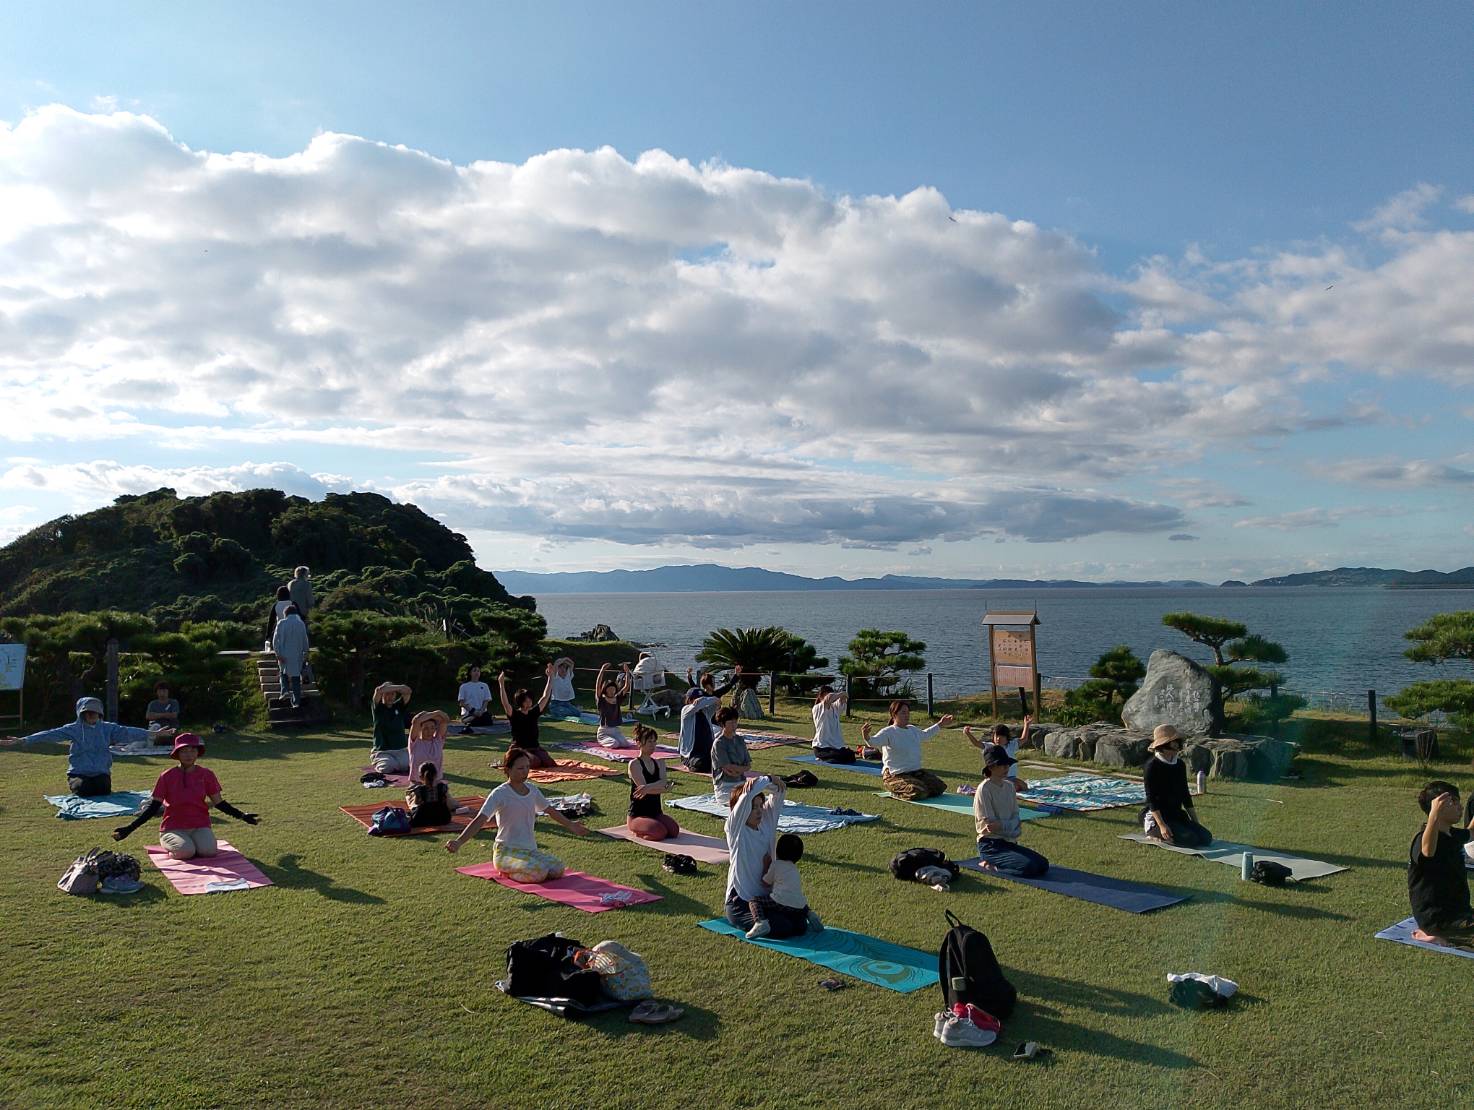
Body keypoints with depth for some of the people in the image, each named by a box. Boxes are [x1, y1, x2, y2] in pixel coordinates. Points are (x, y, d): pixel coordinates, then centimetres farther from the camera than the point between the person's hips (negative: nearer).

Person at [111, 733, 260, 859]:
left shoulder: (206, 774, 3)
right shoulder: (167, 776, -2)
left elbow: (218, 802, 7)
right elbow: (154, 805, -1)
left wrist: (242, 816, -2)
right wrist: (130, 827, -10)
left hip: (200, 826, 1)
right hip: (173, 828, -1)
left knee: (209, 850, -29)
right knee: (186, 851, -31)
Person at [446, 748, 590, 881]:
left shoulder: (532, 789, 9)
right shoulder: (500, 794, -11)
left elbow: (550, 810, 25)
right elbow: (479, 820, -21)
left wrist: (571, 825, 35)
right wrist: (458, 842, -35)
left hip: (530, 850, 7)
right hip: (507, 851, -7)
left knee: (558, 869, -18)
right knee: (538, 872, -32)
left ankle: (513, 867, 6)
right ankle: (506, 871, -2)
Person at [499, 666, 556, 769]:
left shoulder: (534, 713, 8)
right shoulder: (514, 715, -6)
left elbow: (545, 697, 10)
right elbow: (505, 703, -23)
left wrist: (550, 677, 7)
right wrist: (501, 684, -34)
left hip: (535, 748, 5)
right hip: (519, 749, -5)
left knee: (549, 762, -20)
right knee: (535, 762, -32)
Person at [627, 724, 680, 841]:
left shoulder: (660, 763, 8)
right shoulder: (634, 764, -9)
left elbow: (664, 785, -10)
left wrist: (649, 787, -28)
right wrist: (661, 785, -14)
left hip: (656, 812, 5)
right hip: (637, 815, -5)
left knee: (674, 830, -20)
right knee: (659, 833, -28)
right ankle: (636, 828, 2)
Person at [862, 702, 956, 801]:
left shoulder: (913, 730, 13)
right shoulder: (888, 732, -14)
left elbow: (925, 734, 37)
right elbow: (874, 742, -32)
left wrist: (940, 725, 42)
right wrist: (866, 737, -56)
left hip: (917, 772, 9)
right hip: (896, 776, -9)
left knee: (940, 787, 0)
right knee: (919, 793, -30)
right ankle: (896, 794, 2)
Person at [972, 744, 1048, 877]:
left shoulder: (1010, 786, 9)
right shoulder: (984, 789, -14)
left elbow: (1016, 817, 8)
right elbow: (990, 824, -15)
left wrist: (1002, 825, -13)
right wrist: (1012, 827, -6)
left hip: (1009, 842, 8)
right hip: (990, 845, -8)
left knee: (1043, 865, -2)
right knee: (1029, 867, -24)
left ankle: (992, 865, 5)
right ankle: (988, 866, -5)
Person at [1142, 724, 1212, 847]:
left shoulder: (1180, 765, 9)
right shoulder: (1152, 766, -13)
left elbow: (1185, 795, 16)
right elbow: (1151, 798, -18)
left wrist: (1196, 822, 11)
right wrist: (1162, 825, -27)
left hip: (1177, 814, 8)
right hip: (1157, 816, -8)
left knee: (1206, 837, -10)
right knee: (1190, 839, -25)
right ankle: (1156, 833, -2)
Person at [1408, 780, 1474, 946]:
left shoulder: (1453, 835, 11)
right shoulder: (1424, 838, -20)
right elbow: (1427, 850, -48)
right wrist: (1434, 816, -65)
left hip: (1458, 912, 10)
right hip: (1436, 918, -10)